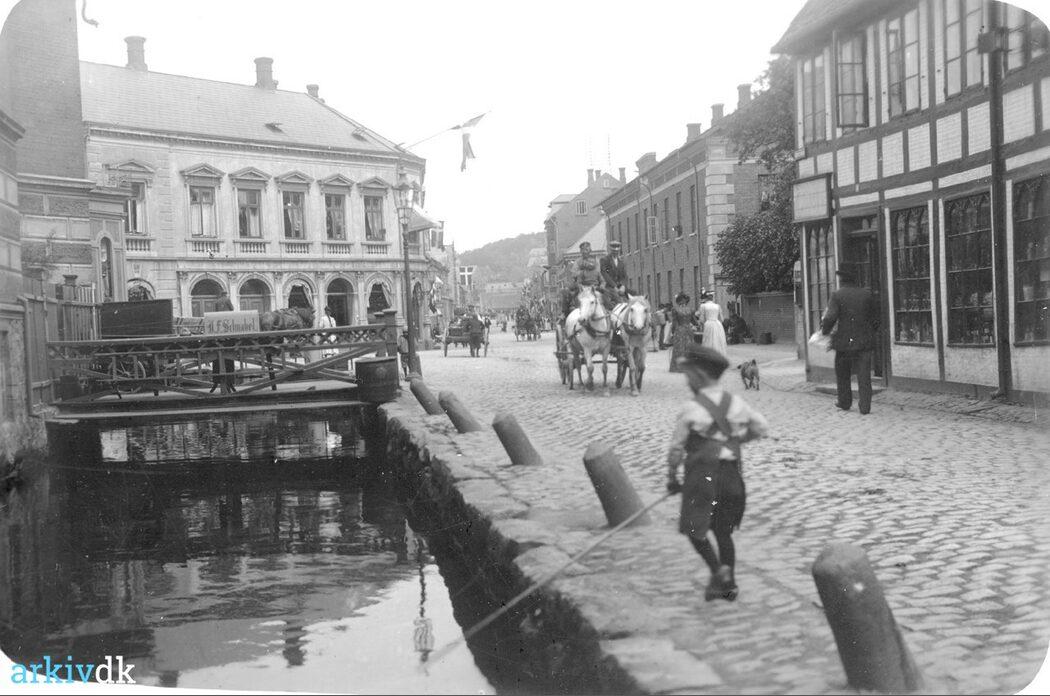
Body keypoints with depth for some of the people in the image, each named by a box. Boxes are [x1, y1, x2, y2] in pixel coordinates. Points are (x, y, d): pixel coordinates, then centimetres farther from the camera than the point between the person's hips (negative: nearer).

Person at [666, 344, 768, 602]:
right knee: (723, 530, 16)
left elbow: (676, 447, -8)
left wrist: (671, 477, 5)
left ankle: (719, 571, -10)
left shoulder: (692, 408, -13)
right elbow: (762, 427, 13)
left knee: (694, 528, 7)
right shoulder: (736, 403, 3)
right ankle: (728, 584, 21)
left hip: (702, 474, -6)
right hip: (731, 473, 6)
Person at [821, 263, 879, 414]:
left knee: (843, 374, 17)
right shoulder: (867, 294, 3)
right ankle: (865, 406, 0)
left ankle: (845, 402, 29)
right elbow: (875, 318, 6)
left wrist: (824, 332, -1)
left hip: (844, 341, -2)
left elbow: (830, 318, -17)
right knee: (864, 375, 4)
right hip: (865, 341, 2)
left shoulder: (837, 295, -8)